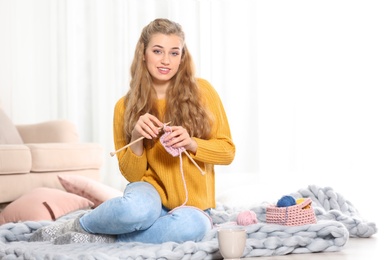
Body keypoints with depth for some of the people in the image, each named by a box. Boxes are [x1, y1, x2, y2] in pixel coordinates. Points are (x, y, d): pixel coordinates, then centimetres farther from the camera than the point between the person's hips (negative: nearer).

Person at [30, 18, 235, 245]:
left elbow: (227, 151, -1)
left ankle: (103, 239, -18)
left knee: (194, 225, -38)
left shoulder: (202, 91, -4)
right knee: (136, 208, -39)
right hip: (152, 195, 0)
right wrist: (136, 140, -18)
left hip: (191, 207, 0)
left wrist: (191, 143, -20)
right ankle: (77, 226, -7)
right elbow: (132, 175, 2)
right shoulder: (126, 106, 0)